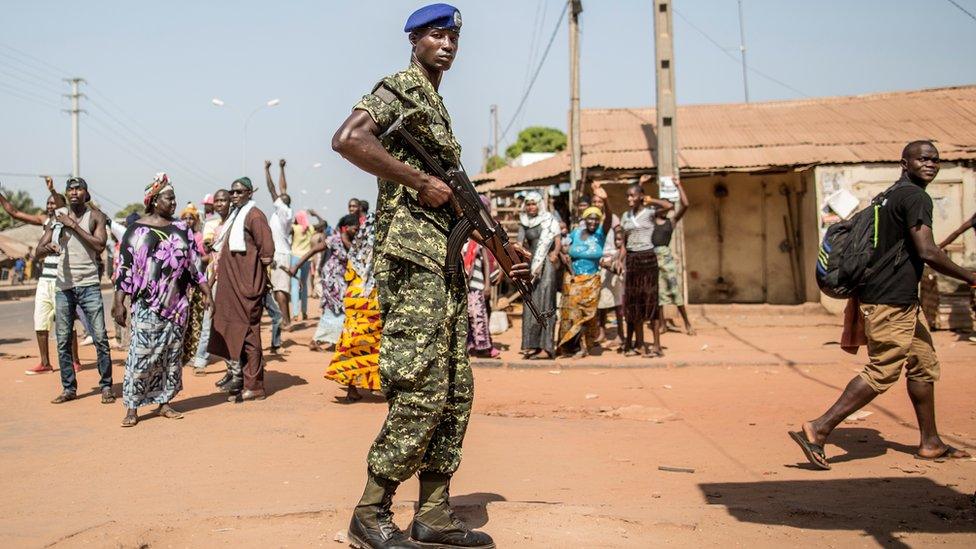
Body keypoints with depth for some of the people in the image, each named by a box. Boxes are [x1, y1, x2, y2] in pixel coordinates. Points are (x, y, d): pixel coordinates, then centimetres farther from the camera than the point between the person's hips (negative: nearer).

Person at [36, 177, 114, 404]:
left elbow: (100, 245, -12)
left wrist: (74, 225, -13)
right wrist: (48, 247, -17)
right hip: (64, 285, 3)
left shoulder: (95, 217, 3)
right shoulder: (58, 217, 11)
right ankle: (69, 388, 14)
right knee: (63, 340, 5)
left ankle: (106, 386, 4)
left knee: (100, 337, -5)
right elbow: (40, 246, 6)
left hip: (89, 285, -3)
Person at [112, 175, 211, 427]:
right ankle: (132, 407, 2)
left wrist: (205, 289, 6)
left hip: (177, 304, 4)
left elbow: (194, 260, 13)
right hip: (146, 305, -4)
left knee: (172, 354, 8)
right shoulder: (137, 230, -1)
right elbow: (125, 267, -2)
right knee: (140, 354, -6)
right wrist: (119, 302, -5)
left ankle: (164, 402, 18)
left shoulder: (181, 229, 9)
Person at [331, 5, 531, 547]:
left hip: (446, 261, 9)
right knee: (422, 390, -11)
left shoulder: (439, 106, 24)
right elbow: (348, 139, -21)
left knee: (456, 392, 8)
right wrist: (420, 182, -17)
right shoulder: (401, 88, -2)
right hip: (413, 257, -9)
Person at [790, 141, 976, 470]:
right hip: (892, 303, -11)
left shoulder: (891, 195, 18)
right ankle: (818, 430, -10)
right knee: (882, 373, -9)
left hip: (902, 301, 11)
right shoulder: (916, 197, -13)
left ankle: (930, 443, 26)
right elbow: (927, 252, -22)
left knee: (924, 365, 17)